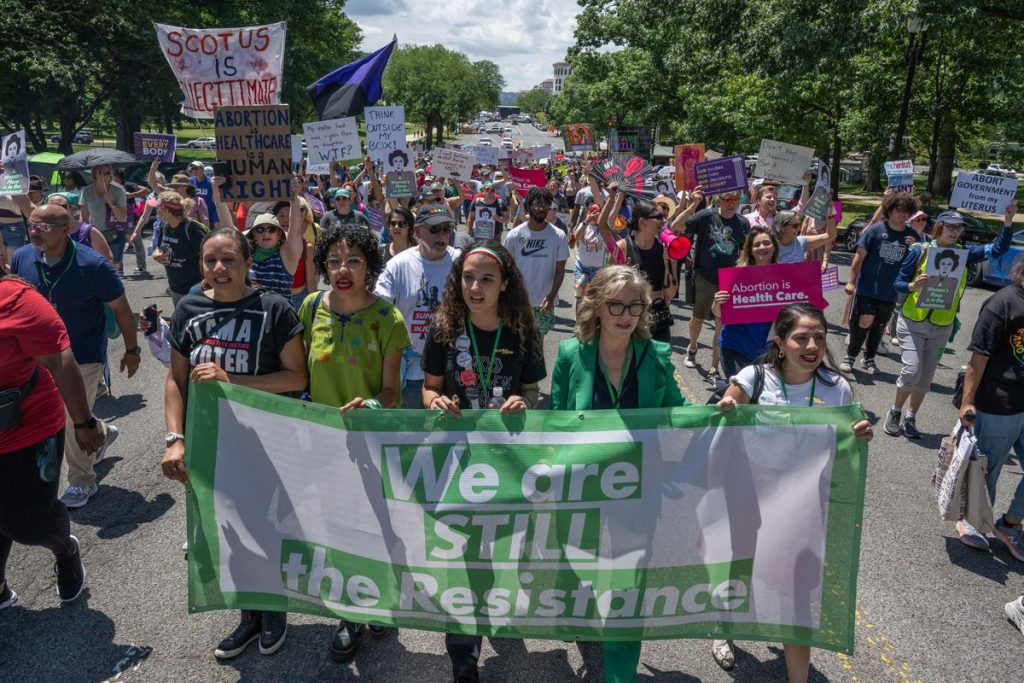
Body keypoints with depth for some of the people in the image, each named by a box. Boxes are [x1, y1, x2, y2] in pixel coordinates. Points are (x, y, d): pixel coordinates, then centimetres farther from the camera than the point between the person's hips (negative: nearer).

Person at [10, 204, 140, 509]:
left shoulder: (92, 265, -22)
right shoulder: (21, 258, -8)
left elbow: (121, 309, -12)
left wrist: (132, 350, -7)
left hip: (83, 357, -5)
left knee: (73, 421, 2)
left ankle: (82, 482, 25)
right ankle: (103, 433, 48)